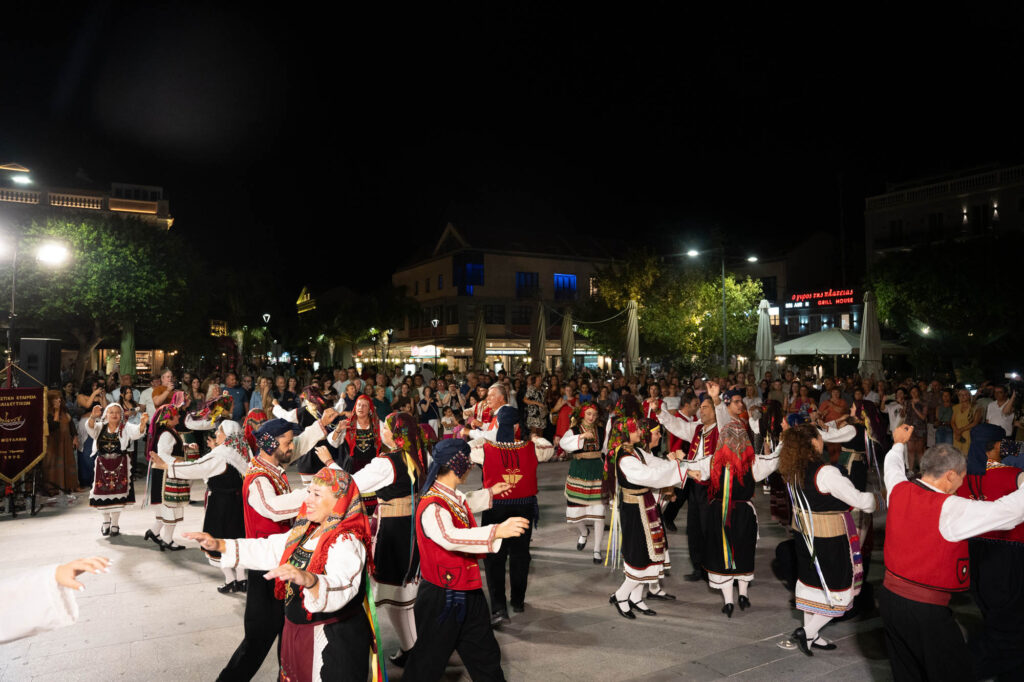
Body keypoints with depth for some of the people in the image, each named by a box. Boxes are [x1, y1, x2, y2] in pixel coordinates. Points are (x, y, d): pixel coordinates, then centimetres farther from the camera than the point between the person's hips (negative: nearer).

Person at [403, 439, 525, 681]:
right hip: (441, 598, -9)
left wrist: (490, 492, 41)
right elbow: (450, 537, -47)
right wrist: (497, 531, -55)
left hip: (468, 594, 9)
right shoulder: (431, 507, -27)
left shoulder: (454, 497, 3)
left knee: (485, 655, 19)